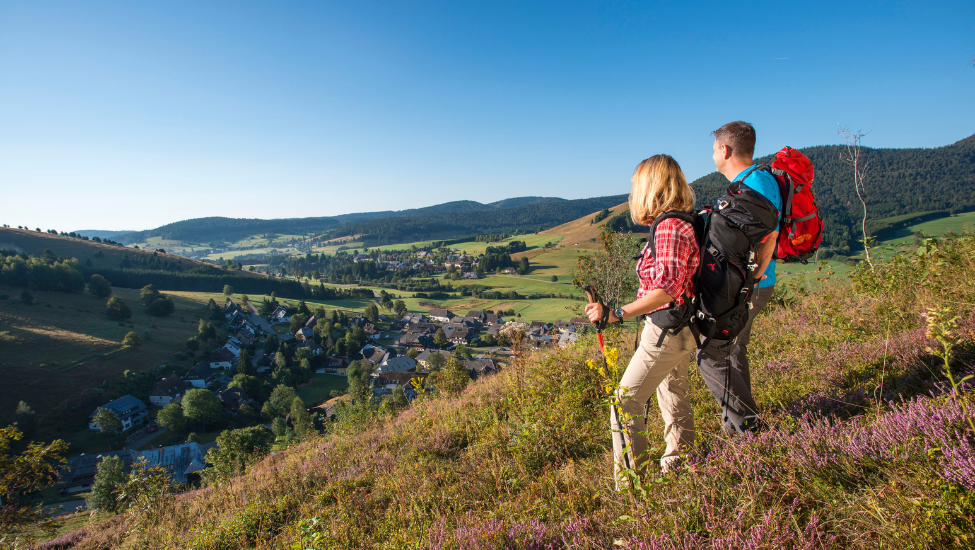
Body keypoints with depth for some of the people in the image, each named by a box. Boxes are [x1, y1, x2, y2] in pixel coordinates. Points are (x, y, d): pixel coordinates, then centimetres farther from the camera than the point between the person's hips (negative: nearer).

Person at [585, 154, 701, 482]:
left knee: (625, 403, -5)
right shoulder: (684, 222, 9)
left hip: (666, 329, -10)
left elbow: (667, 289, -31)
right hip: (680, 329, 10)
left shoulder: (669, 227, -21)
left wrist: (617, 314, -35)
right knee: (674, 398, 21)